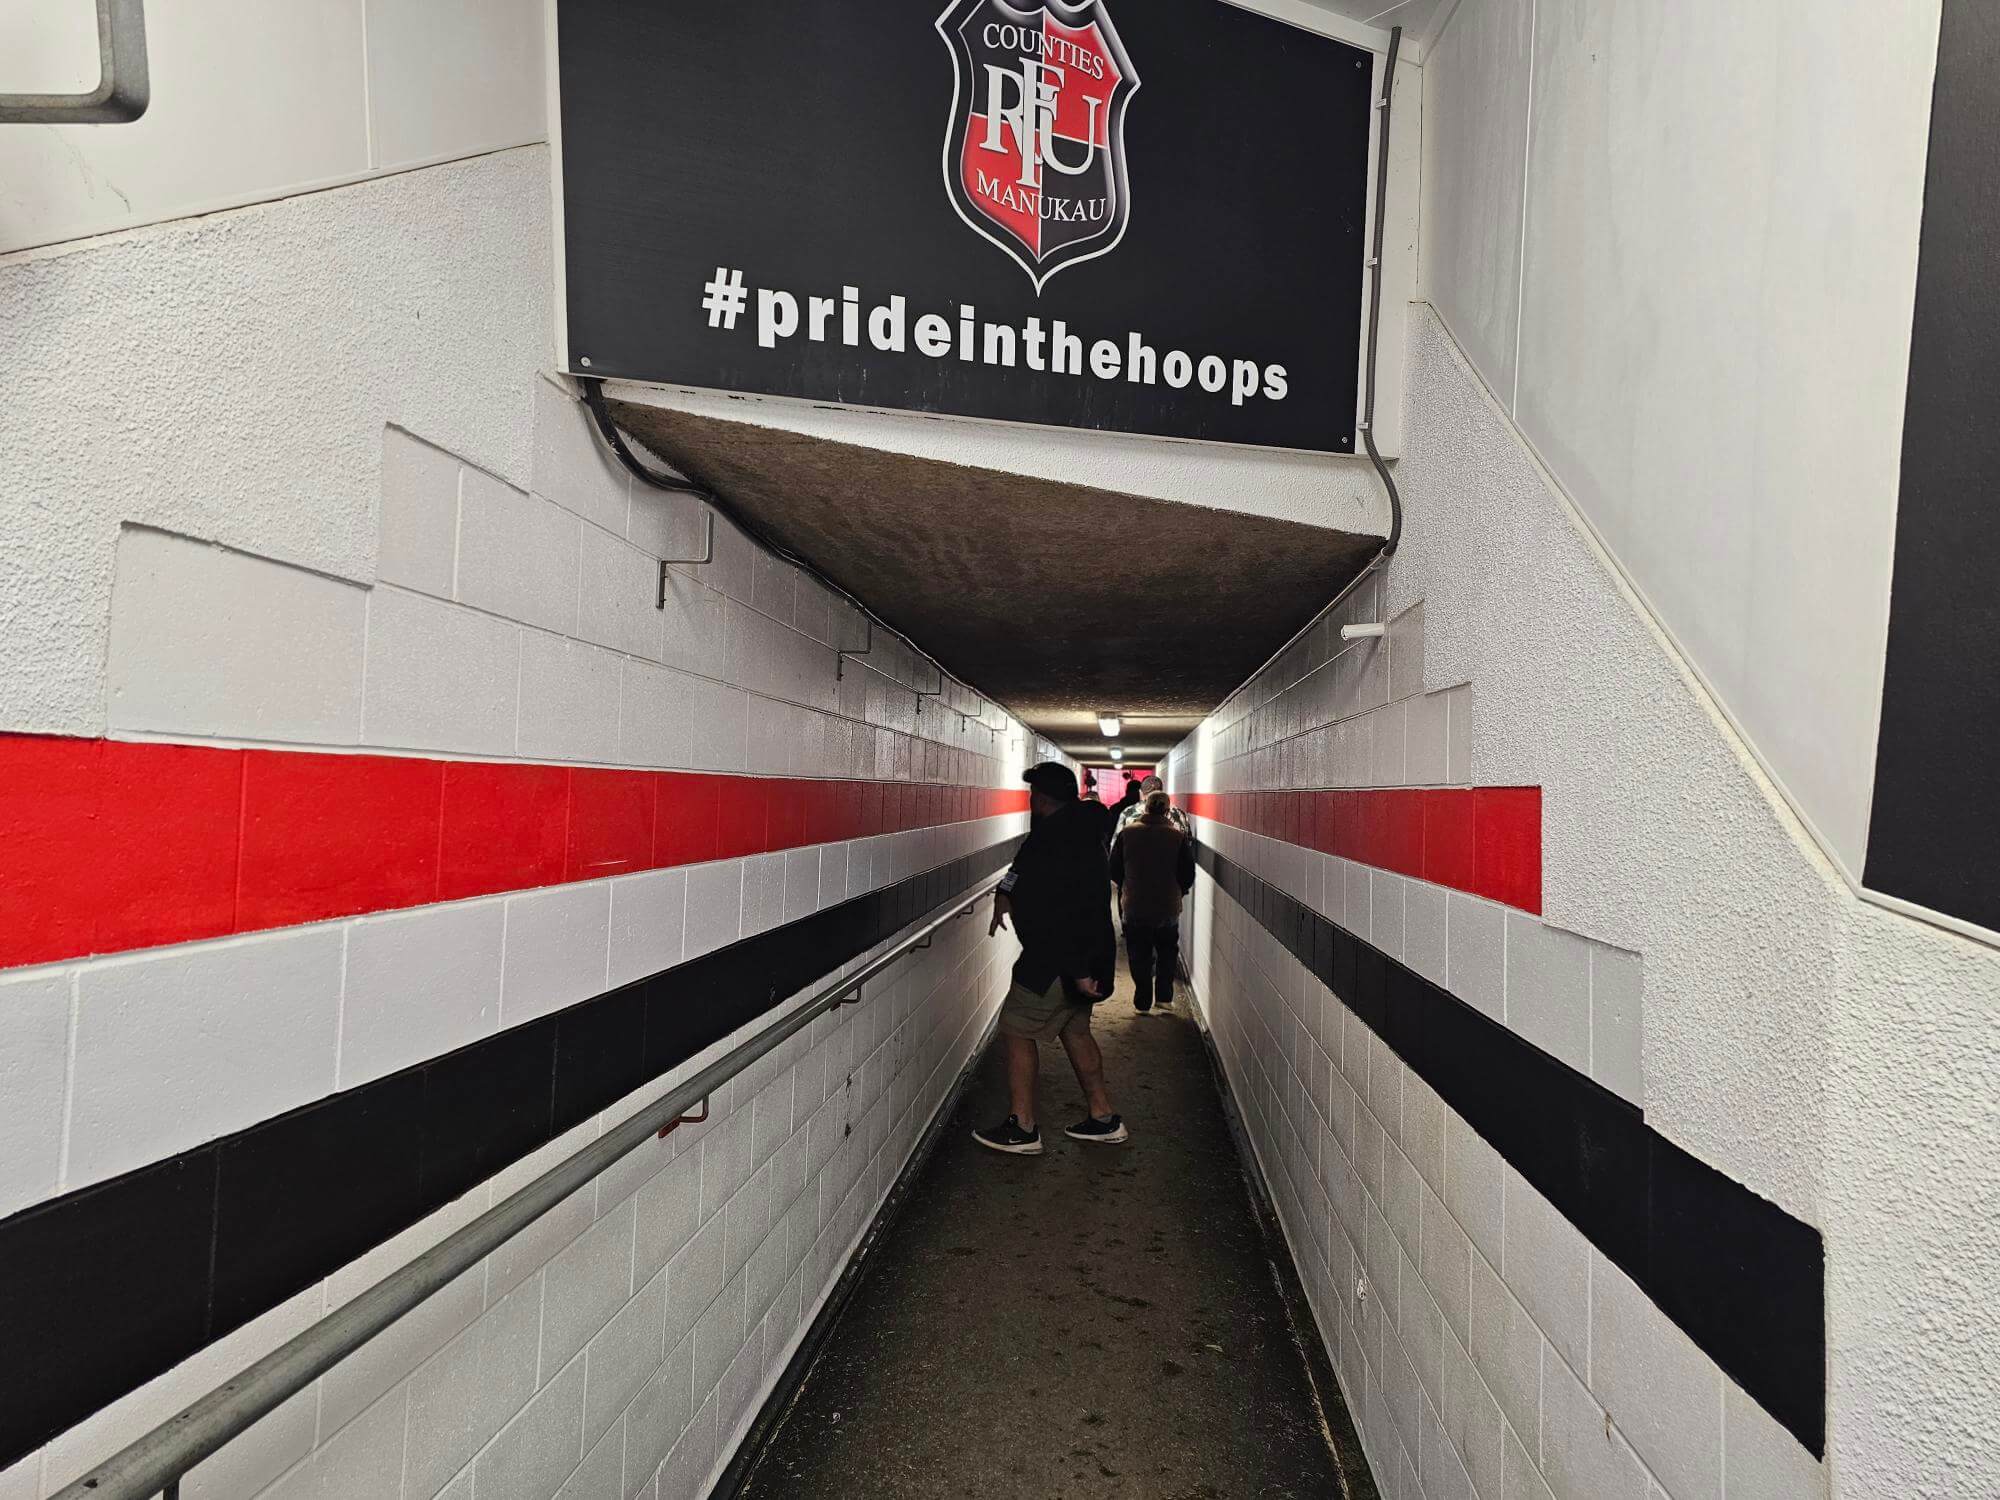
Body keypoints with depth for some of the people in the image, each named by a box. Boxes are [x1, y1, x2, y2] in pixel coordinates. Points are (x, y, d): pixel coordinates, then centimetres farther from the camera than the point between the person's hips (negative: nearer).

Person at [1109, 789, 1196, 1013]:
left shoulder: (1127, 832, -7)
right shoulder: (1178, 836, -8)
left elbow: (1114, 869, 0)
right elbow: (1188, 873, -3)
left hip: (1134, 906, 0)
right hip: (1168, 907, 0)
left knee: (1139, 955, 12)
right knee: (1167, 952, 20)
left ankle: (1142, 1002, 15)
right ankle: (1164, 996, 18)